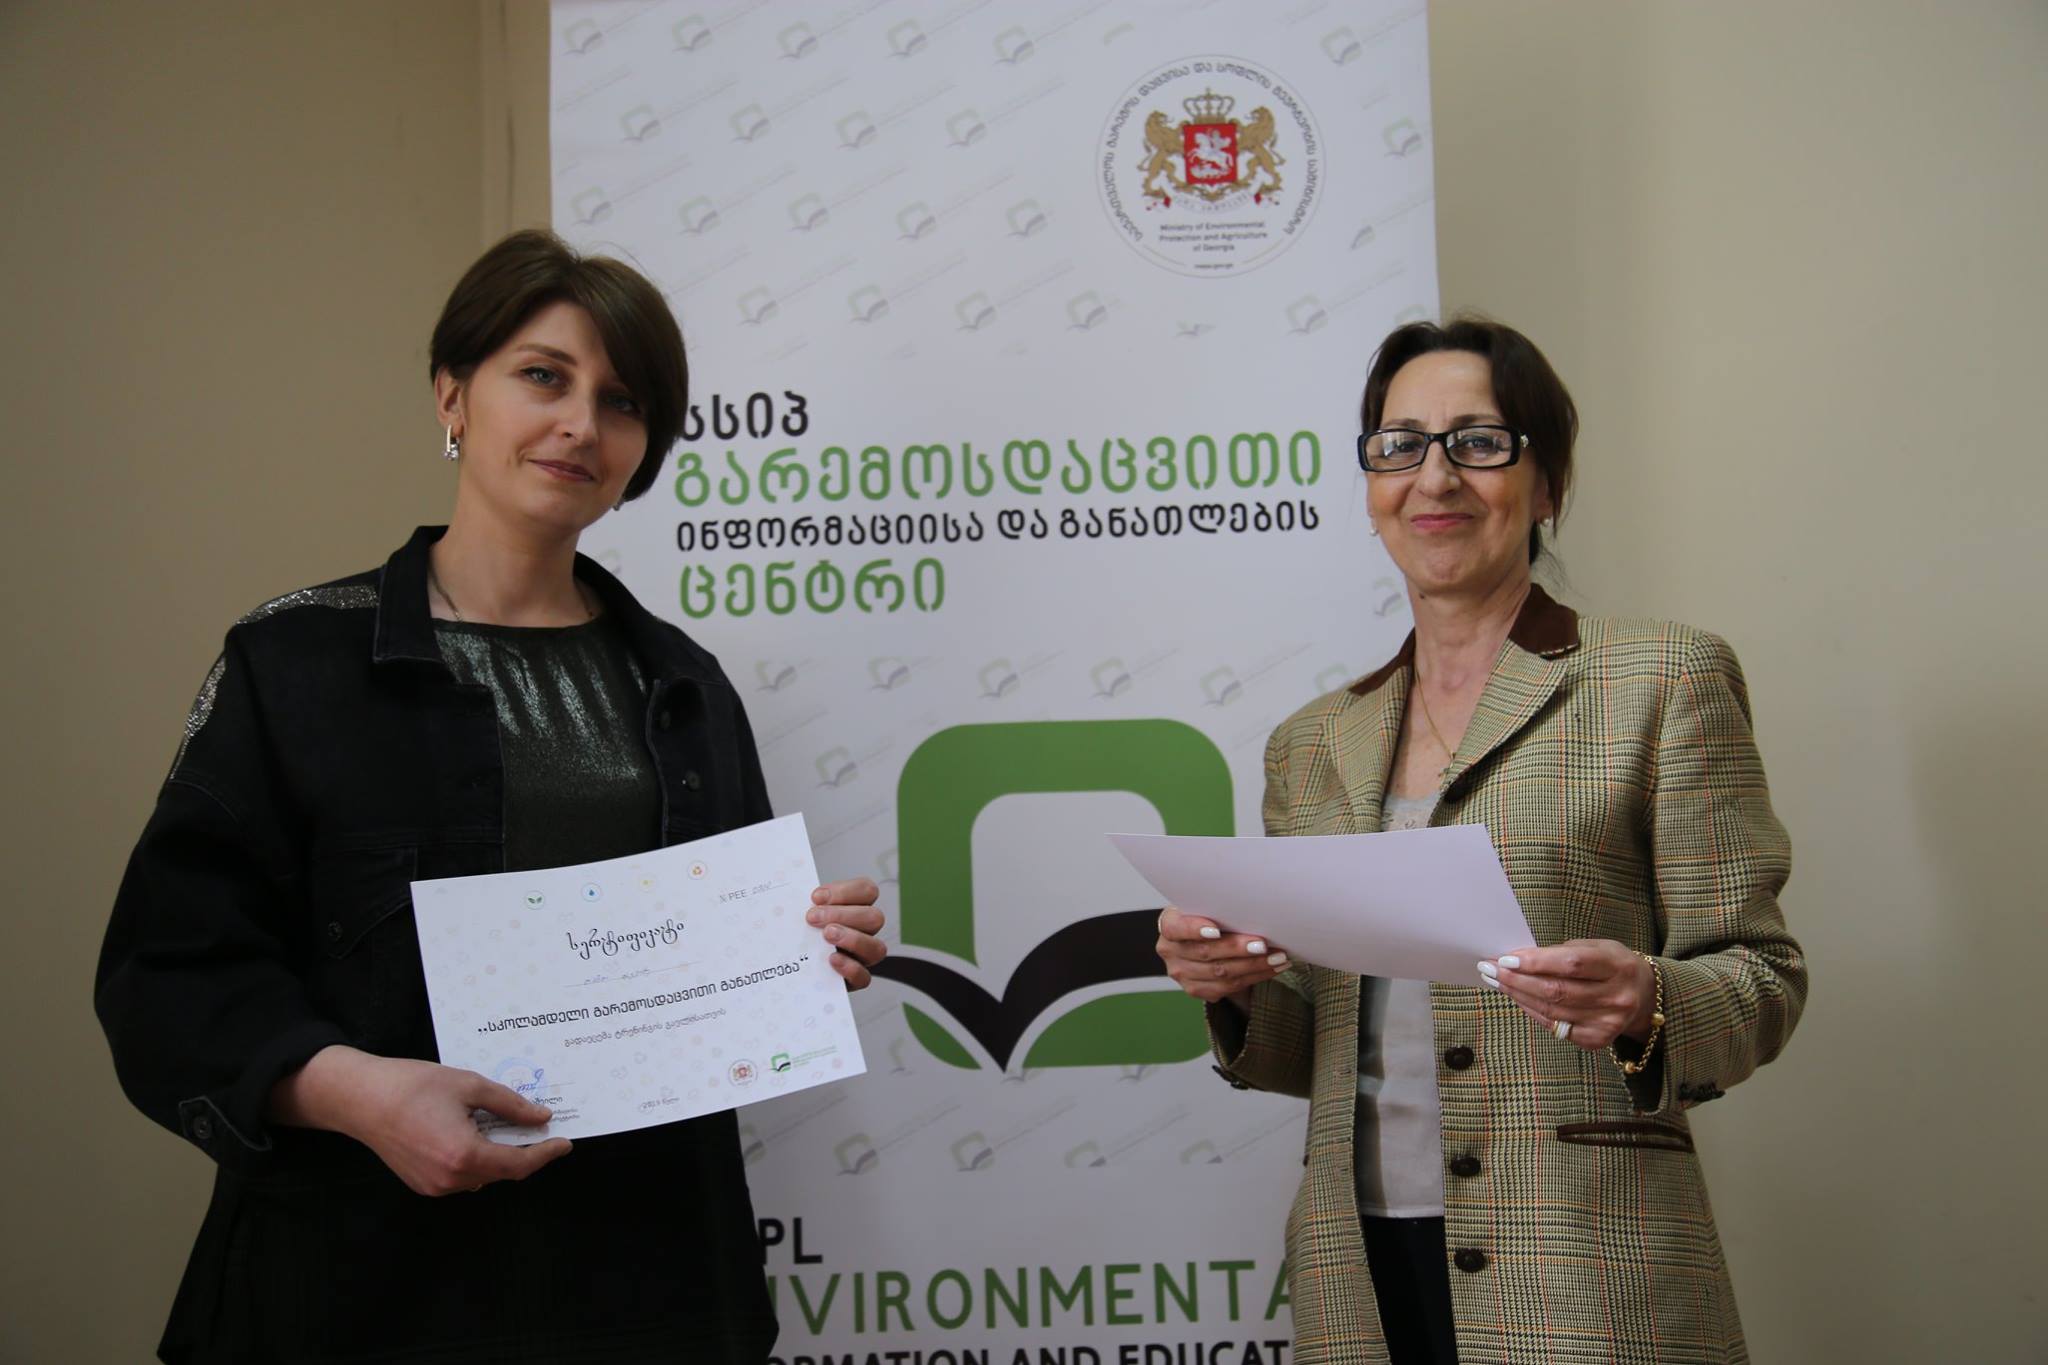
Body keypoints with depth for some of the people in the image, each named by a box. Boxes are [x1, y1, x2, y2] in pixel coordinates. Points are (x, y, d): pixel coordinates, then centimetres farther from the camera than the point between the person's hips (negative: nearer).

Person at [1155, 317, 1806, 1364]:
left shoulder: (1663, 679, 0)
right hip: (1360, 1273, 4)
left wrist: (1645, 1005, -23)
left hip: (1581, 1278, -4)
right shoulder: (1312, 744, 12)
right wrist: (1235, 992, -5)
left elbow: (1759, 976, -3)